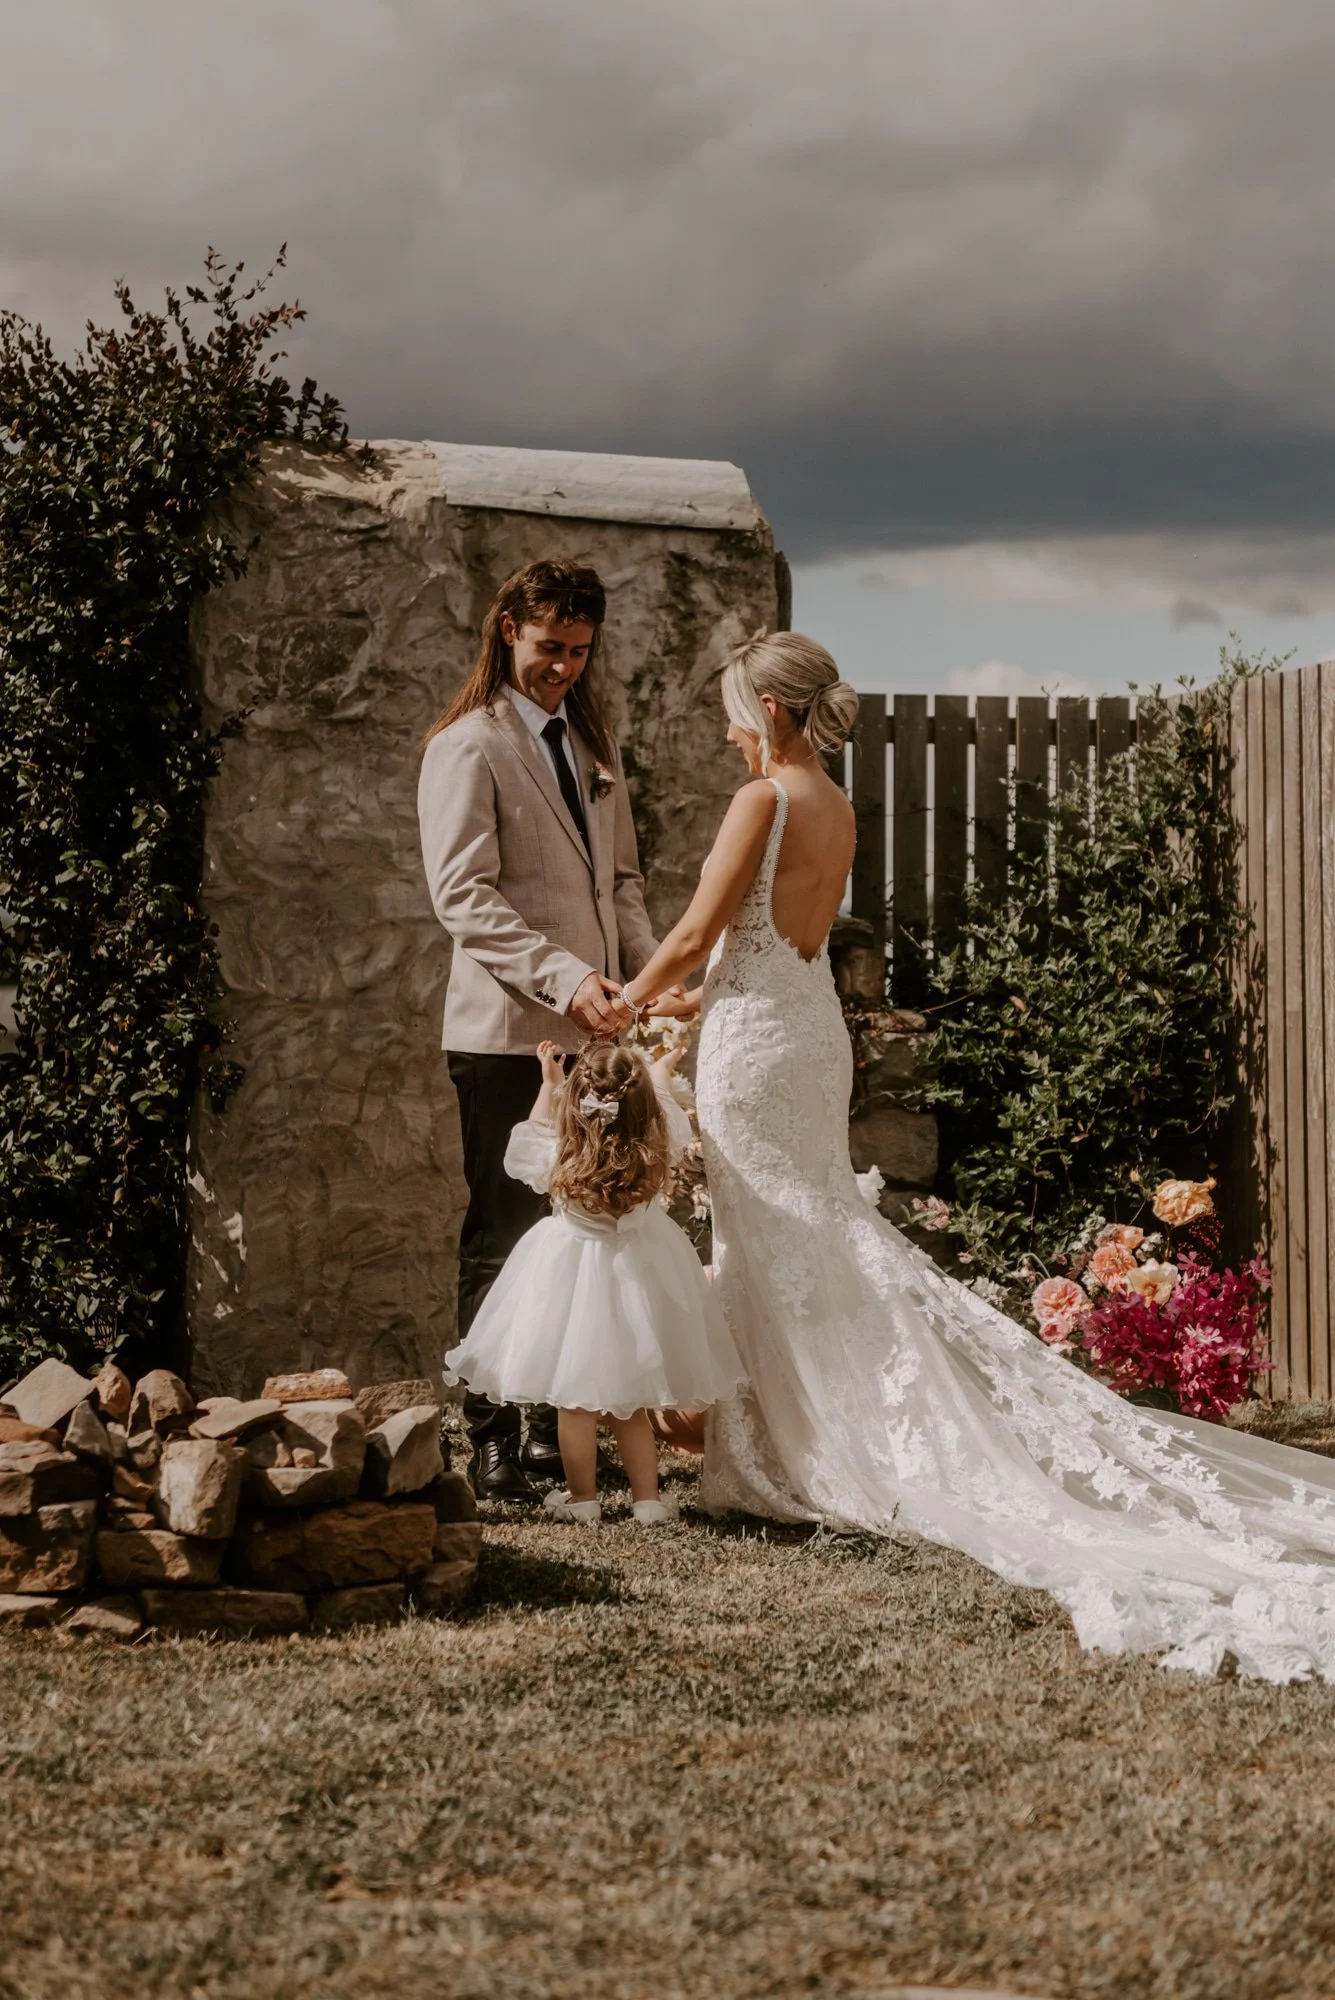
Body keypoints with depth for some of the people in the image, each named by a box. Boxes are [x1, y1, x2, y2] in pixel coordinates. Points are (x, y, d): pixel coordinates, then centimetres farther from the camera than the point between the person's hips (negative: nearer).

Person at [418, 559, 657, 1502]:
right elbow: (462, 895, -14)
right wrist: (562, 977, -23)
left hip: (592, 1032, 7)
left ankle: (559, 1427, 16)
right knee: (504, 1238, -4)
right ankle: (493, 1441, 2)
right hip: (507, 1034, -7)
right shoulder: (468, 747, -5)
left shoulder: (596, 746, 19)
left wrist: (649, 973, 7)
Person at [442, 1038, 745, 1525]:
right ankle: (647, 1498, 20)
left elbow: (525, 1143, 1)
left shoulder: (560, 1158, -23)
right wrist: (659, 1073, 25)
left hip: (573, 1274, -3)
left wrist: (548, 1086, 10)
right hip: (638, 1277, 3)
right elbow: (664, 1108, 5)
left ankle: (582, 1498, 19)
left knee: (574, 1398, 10)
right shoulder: (655, 1154, -18)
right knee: (631, 1402, 16)